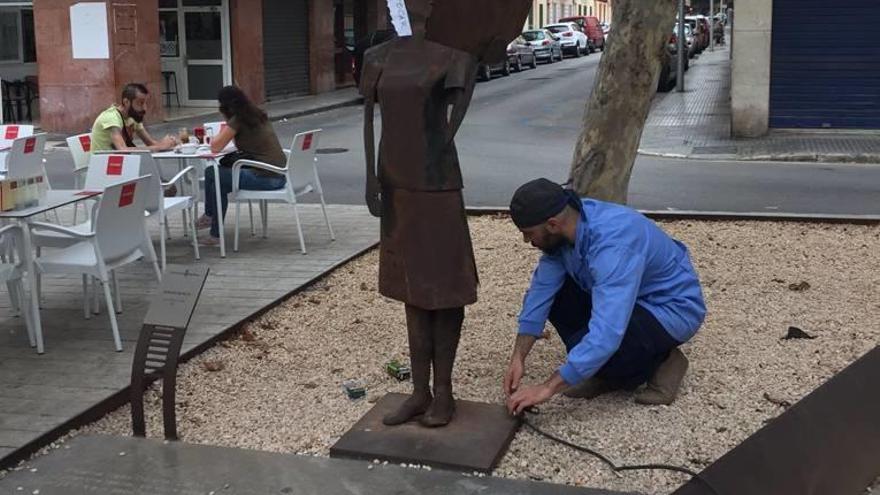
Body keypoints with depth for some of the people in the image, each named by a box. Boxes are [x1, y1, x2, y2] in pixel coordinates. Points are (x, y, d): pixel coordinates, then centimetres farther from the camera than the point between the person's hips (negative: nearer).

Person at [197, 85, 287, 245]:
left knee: (211, 175, 4)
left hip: (264, 178, -9)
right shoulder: (260, 116, 13)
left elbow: (215, 148, -7)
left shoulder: (237, 121, -10)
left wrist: (216, 137, 13)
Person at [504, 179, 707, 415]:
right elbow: (541, 292, -4)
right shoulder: (568, 225, -12)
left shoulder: (613, 244, -37)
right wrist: (518, 358, -11)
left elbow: (606, 335, -42)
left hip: (673, 309, -8)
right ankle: (611, 370, 5)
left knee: (594, 345, -30)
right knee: (554, 293, -4)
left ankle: (660, 362, -1)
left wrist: (548, 387, -38)